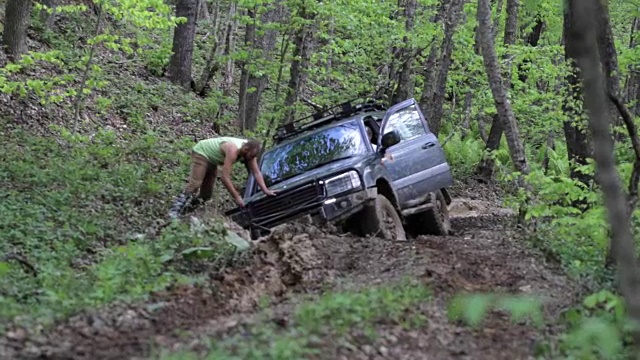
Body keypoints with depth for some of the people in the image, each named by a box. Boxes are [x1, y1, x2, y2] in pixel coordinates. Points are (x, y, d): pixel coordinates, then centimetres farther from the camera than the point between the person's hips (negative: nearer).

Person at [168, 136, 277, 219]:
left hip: (211, 159, 9)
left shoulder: (249, 149, -15)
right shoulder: (233, 150, -40)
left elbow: (256, 173, -9)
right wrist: (236, 197, -38)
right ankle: (175, 210, -30)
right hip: (201, 152, -9)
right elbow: (224, 177, -41)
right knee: (194, 184, -26)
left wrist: (265, 190, -18)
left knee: (206, 194, 3)